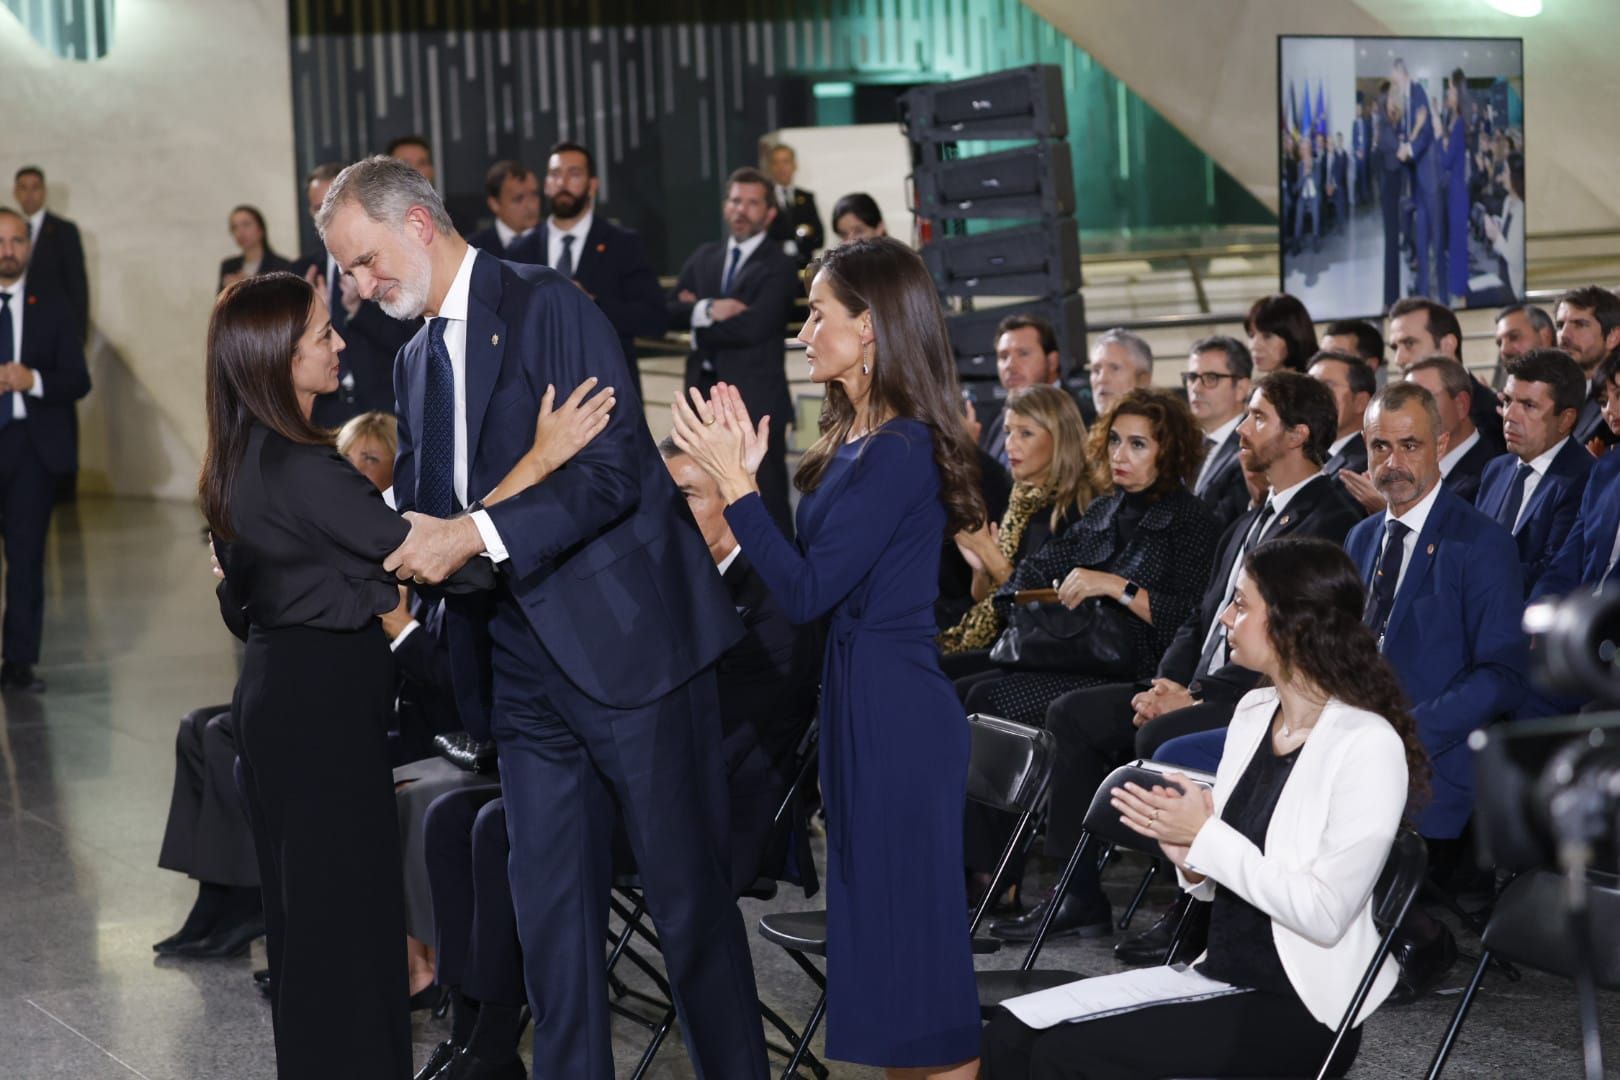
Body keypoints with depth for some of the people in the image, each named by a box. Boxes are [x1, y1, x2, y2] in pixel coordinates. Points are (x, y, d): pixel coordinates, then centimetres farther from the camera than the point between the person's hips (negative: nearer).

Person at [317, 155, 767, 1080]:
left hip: (629, 647, -7)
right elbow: (416, 510, 21)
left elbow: (615, 472, -17)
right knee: (552, 916, 9)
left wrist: (480, 536, -24)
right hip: (529, 673, 8)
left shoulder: (547, 308, -9)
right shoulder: (418, 363, 17)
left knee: (690, 895, 1)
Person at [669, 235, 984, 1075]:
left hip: (893, 710, -10)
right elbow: (813, 572, 9)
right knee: (877, 922, 16)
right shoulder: (856, 438, 11)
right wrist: (747, 471, 6)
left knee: (909, 925, -1)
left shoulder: (901, 450, -18)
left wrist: (734, 480, -17)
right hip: (858, 699, 10)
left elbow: (805, 593, -21)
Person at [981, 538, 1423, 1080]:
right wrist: (1189, 857, -8)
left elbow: (1326, 914, -20)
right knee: (1011, 1033, -10)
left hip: (1301, 1011, -7)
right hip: (1221, 974, 8)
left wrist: (1206, 838, -17)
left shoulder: (1369, 745, -15)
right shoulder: (1254, 711, 9)